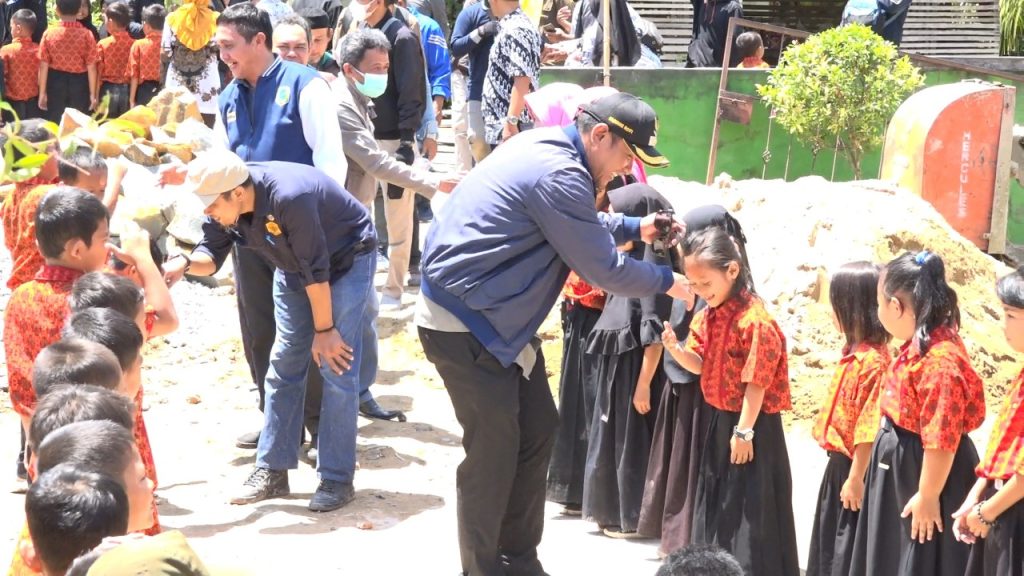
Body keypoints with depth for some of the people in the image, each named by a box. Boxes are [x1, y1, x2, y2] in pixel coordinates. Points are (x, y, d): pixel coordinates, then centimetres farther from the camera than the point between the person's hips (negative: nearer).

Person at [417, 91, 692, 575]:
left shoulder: (549, 149, 7)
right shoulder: (559, 176, -24)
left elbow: (581, 226, 26)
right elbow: (603, 269, -17)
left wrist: (636, 228, 17)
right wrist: (668, 283, -3)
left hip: (496, 318, 11)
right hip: (463, 327, -11)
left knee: (538, 428, 15)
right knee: (494, 450, -2)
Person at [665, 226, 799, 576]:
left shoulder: (754, 321, -23)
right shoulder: (708, 316, 4)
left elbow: (756, 384, -21)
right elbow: (701, 365, 8)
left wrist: (744, 431, -18)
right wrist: (676, 349, -12)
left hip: (751, 424, -9)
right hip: (718, 419, 9)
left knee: (749, 507, -1)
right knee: (716, 501, 17)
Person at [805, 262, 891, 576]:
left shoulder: (873, 361, -23)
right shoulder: (855, 353, 8)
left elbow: (868, 431, -24)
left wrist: (855, 478, -21)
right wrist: (843, 471, 17)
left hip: (855, 469, -10)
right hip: (839, 465, 10)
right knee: (831, 545, 20)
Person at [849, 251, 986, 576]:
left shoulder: (940, 361, -29)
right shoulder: (922, 345, 3)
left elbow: (941, 441, -26)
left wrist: (927, 497, -19)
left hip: (925, 474, -10)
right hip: (902, 467, 10)